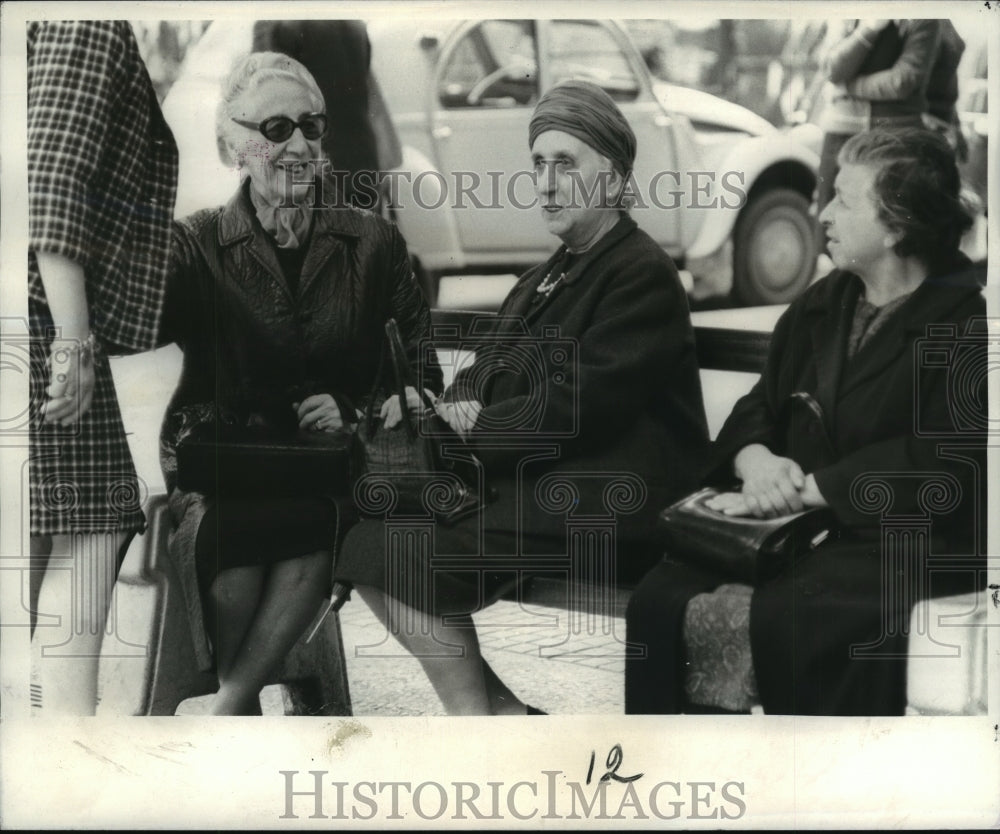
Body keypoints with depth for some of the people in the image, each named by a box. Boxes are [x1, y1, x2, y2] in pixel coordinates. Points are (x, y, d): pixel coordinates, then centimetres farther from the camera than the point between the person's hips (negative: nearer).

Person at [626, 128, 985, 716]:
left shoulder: (967, 321, -6)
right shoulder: (822, 305, 18)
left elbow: (944, 461, -17)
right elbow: (758, 408, 19)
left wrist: (808, 487, -18)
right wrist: (756, 459, -7)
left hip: (899, 541, -6)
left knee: (781, 620, -35)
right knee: (660, 600, -19)